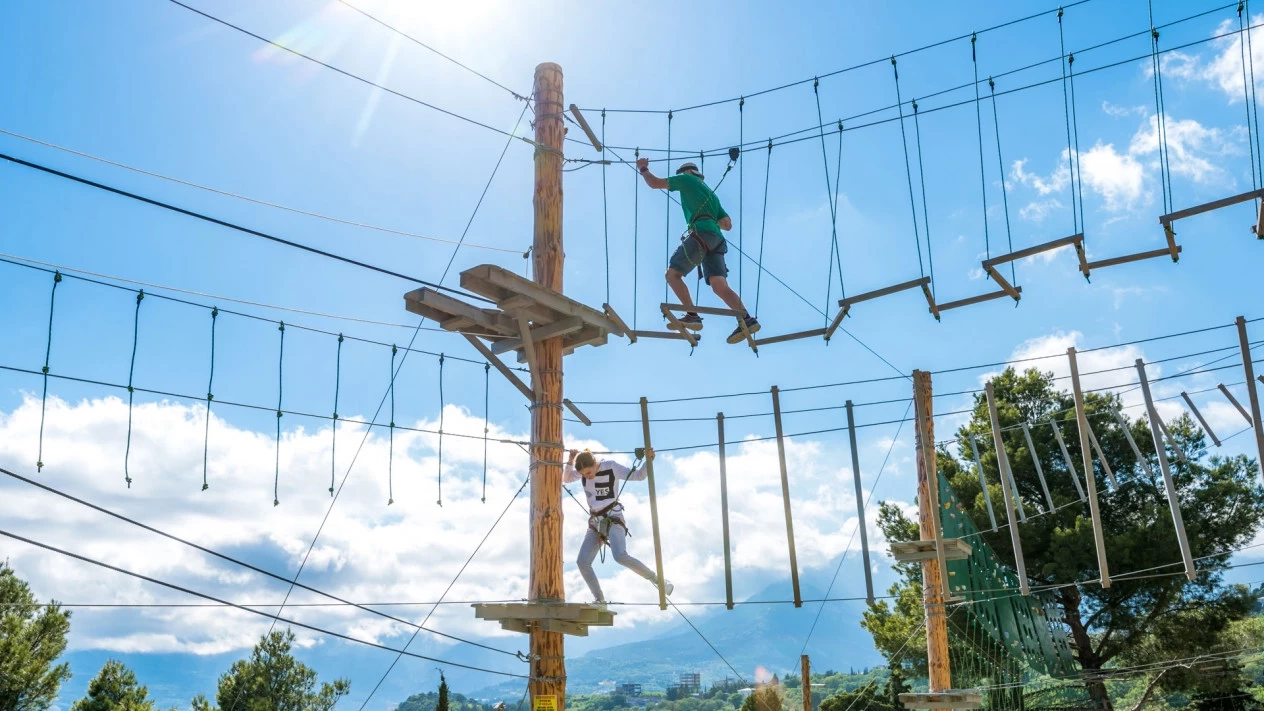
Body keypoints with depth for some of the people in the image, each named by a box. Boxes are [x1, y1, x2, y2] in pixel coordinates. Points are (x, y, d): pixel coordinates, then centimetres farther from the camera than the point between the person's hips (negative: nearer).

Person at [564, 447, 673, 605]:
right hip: (595, 522, 6)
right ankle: (599, 599, 8)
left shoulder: (612, 467, -11)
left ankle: (658, 581, -16)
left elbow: (638, 475, -8)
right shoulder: (584, 469, 2)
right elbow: (566, 479, -1)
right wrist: (570, 461, -15)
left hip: (613, 520, -6)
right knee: (582, 562, -5)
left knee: (620, 557, -28)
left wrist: (648, 460, -24)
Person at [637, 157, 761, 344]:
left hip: (701, 234, -7)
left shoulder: (687, 179, 16)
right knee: (719, 285, -8)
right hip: (716, 238, 7)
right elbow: (728, 224, 31)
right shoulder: (710, 193, 36)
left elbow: (655, 183, 14)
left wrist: (643, 169, 32)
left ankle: (692, 316, -16)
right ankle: (747, 319, -26)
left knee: (672, 273, -4)